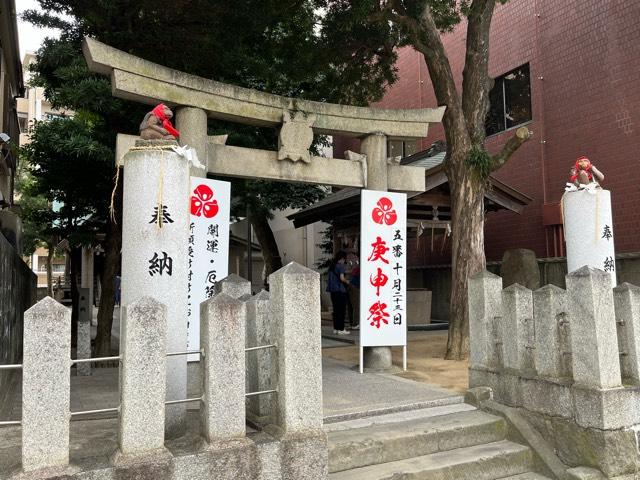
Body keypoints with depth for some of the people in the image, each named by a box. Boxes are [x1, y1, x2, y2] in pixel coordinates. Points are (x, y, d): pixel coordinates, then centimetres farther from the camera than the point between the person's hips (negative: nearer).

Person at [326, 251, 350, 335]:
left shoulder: (332, 265, 12)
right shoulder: (341, 265, -10)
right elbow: (342, 278, -19)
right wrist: (347, 282, 0)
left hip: (333, 290, 7)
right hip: (340, 290, -7)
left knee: (335, 310, 12)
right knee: (342, 310, -2)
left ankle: (335, 328, 15)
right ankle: (341, 329, -1)